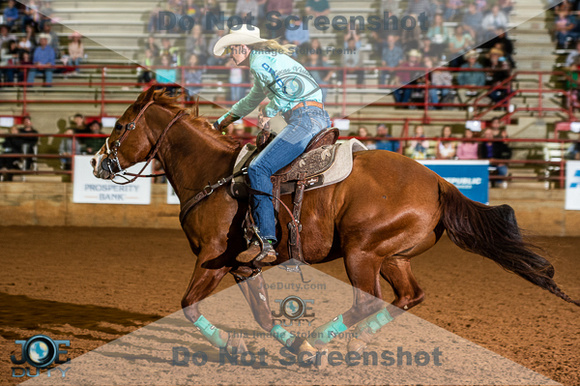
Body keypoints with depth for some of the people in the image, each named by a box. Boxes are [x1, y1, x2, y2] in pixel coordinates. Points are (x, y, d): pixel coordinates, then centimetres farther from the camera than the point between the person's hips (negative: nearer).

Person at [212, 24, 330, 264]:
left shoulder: (259, 60, -2)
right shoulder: (267, 61, 29)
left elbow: (289, 88, -19)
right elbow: (252, 101, 46)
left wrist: (268, 113, -4)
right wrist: (221, 123, 53)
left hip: (306, 117, -11)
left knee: (259, 169, -19)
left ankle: (265, 242, -28)